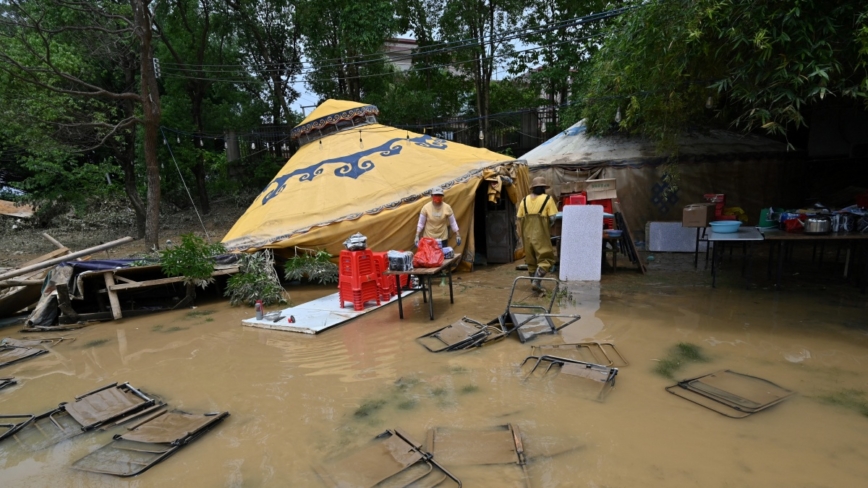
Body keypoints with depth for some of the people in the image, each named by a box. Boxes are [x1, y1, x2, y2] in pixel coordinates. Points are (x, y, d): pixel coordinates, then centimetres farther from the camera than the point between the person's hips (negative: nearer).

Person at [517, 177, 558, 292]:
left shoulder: (525, 200, 7)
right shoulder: (548, 199, -5)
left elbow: (519, 218, 5)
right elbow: (552, 218, -9)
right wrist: (547, 225, 10)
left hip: (527, 234, 5)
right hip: (541, 234, -5)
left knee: (531, 260, 15)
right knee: (545, 259, 1)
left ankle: (533, 282, 24)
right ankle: (536, 282, -12)